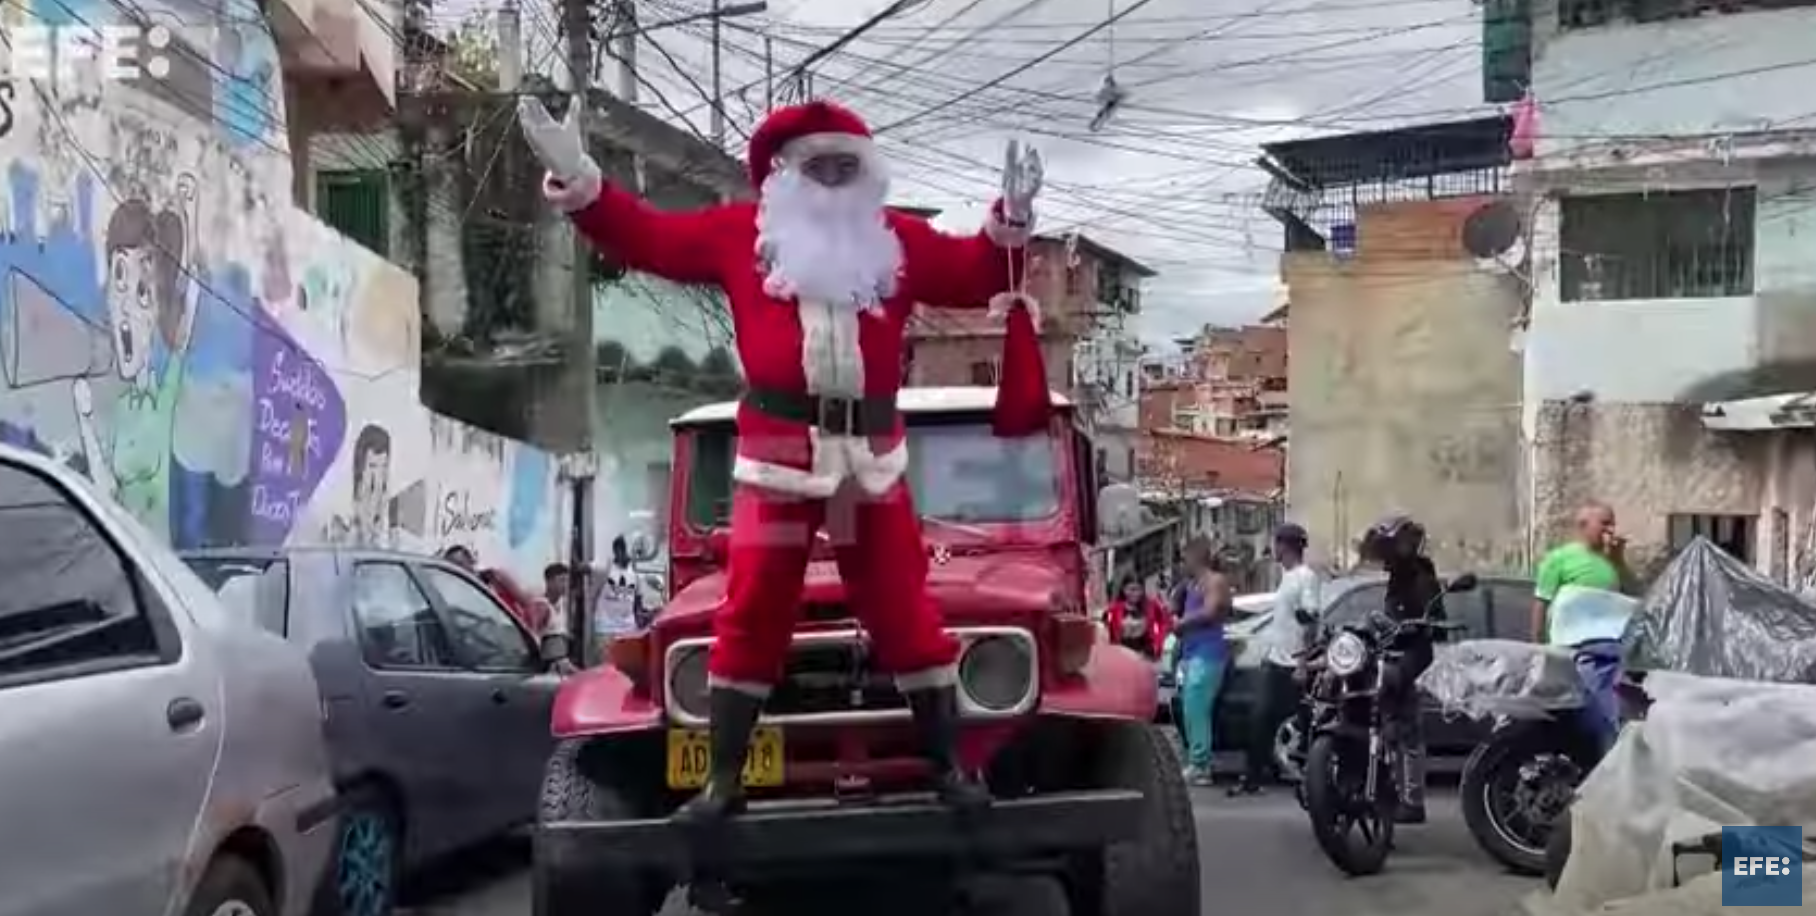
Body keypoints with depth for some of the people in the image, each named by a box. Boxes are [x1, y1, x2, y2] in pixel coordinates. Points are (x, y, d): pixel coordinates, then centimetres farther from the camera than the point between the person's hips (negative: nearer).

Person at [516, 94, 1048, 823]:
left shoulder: (900, 241, 12)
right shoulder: (740, 232, 8)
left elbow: (979, 276, 14)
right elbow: (645, 238, 8)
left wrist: (1012, 217, -1)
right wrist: (574, 179, 0)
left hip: (871, 457, 1)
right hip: (776, 455, -1)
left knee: (907, 614, 5)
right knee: (750, 614, -1)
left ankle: (948, 767, 14)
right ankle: (722, 780, 8)